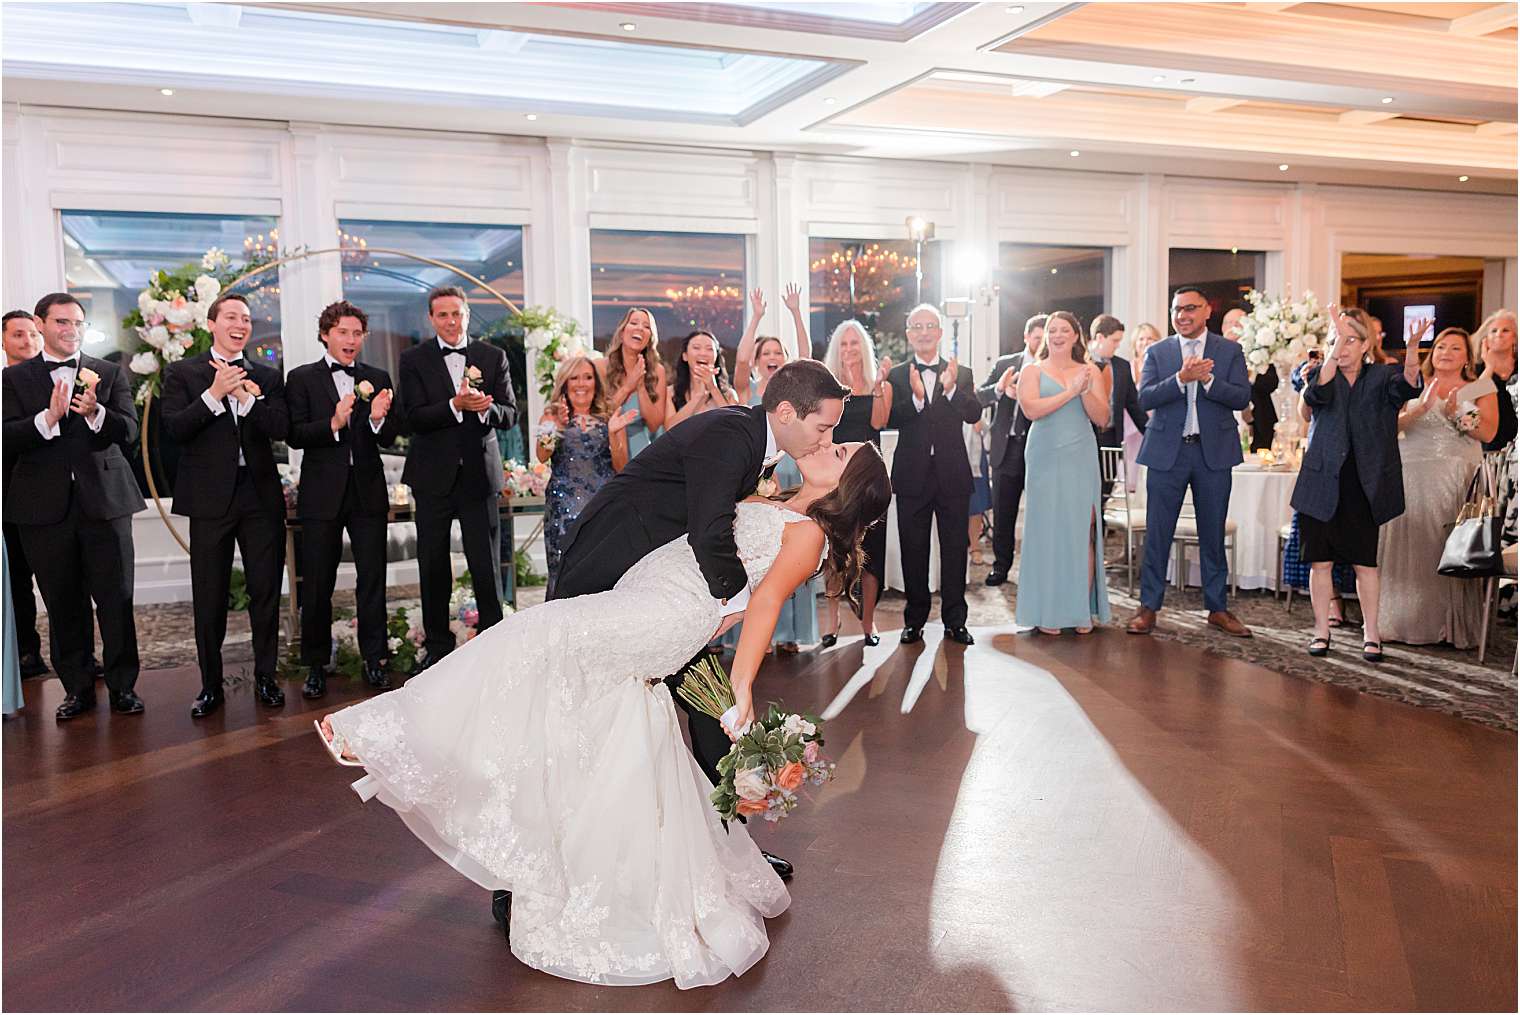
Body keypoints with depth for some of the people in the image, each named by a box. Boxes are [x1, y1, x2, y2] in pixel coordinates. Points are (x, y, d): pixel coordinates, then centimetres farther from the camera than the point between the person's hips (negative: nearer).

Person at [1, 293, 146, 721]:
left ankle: (123, 686, 13)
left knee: (117, 600, 1)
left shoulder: (111, 374, 8)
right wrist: (48, 418, -21)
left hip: (104, 501, 0)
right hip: (46, 506, 0)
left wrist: (95, 413, -23)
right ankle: (78, 688, 20)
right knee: (63, 605, 8)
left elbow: (129, 431, -4)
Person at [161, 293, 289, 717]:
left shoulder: (267, 377, 9)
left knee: (266, 591, 6)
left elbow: (282, 429, -4)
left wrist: (247, 396, -15)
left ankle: (266, 678, 20)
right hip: (211, 497, -2)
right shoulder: (183, 373, 4)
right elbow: (173, 428, -8)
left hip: (261, 495, 2)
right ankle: (210, 685, 17)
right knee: (209, 597, 5)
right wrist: (214, 394, -16)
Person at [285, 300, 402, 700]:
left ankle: (374, 659, 15)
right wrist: (333, 423, -23)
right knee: (317, 584, 5)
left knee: (372, 578, 4)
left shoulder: (378, 378, 10)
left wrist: (379, 418, -17)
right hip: (322, 494, -2)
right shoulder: (302, 378, 3)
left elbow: (390, 439, 4)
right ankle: (316, 666, 16)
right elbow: (295, 435, -7)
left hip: (368, 491, 2)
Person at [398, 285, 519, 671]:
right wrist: (456, 405, -24)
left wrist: (485, 408, -22)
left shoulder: (493, 357, 5)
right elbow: (414, 418, -9)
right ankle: (438, 646, 22)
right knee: (433, 566, 9)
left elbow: (510, 415, 0)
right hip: (433, 477, 0)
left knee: (487, 567, 1)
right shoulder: (414, 360, 2)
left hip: (479, 475, 0)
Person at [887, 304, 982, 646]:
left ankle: (955, 620, 16)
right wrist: (916, 398, -28)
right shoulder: (897, 376, 3)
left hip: (952, 475, 1)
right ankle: (915, 620, 17)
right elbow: (891, 419, -12)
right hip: (913, 476, -1)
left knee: (955, 548, 6)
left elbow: (974, 414, -8)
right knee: (913, 550, 6)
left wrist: (951, 389, -23)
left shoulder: (961, 374, 7)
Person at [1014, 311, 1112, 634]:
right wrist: (1071, 391, -14)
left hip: (1081, 459, 2)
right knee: (1047, 531, -2)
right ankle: (1047, 612, 4)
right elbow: (1031, 409, -11)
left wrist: (1086, 391, -12)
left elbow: (1102, 418, 4)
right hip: (1046, 459, -1)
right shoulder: (1033, 371, 6)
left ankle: (1083, 609, 5)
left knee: (1084, 532, -2)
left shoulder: (1090, 372, 12)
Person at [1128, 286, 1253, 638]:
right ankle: (1149, 606, 11)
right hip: (1167, 451, 0)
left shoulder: (1229, 351, 6)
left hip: (1213, 452, 1)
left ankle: (1217, 608, 19)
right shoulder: (1157, 352, 6)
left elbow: (1242, 398, -5)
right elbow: (1144, 398, -8)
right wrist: (1181, 378, -21)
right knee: (1157, 533, 2)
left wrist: (1207, 378, -18)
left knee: (1213, 533, 9)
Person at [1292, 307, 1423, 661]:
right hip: (1323, 483, 0)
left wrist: (1413, 348, -39)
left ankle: (1371, 634, 14)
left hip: (1363, 485, 0)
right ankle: (1322, 630, 14)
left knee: (1365, 562, 5)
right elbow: (1318, 394, -19)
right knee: (1320, 560, 3)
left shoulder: (1382, 377, 5)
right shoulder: (1321, 376, 6)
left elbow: (1407, 385, -19)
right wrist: (1334, 350, -34)